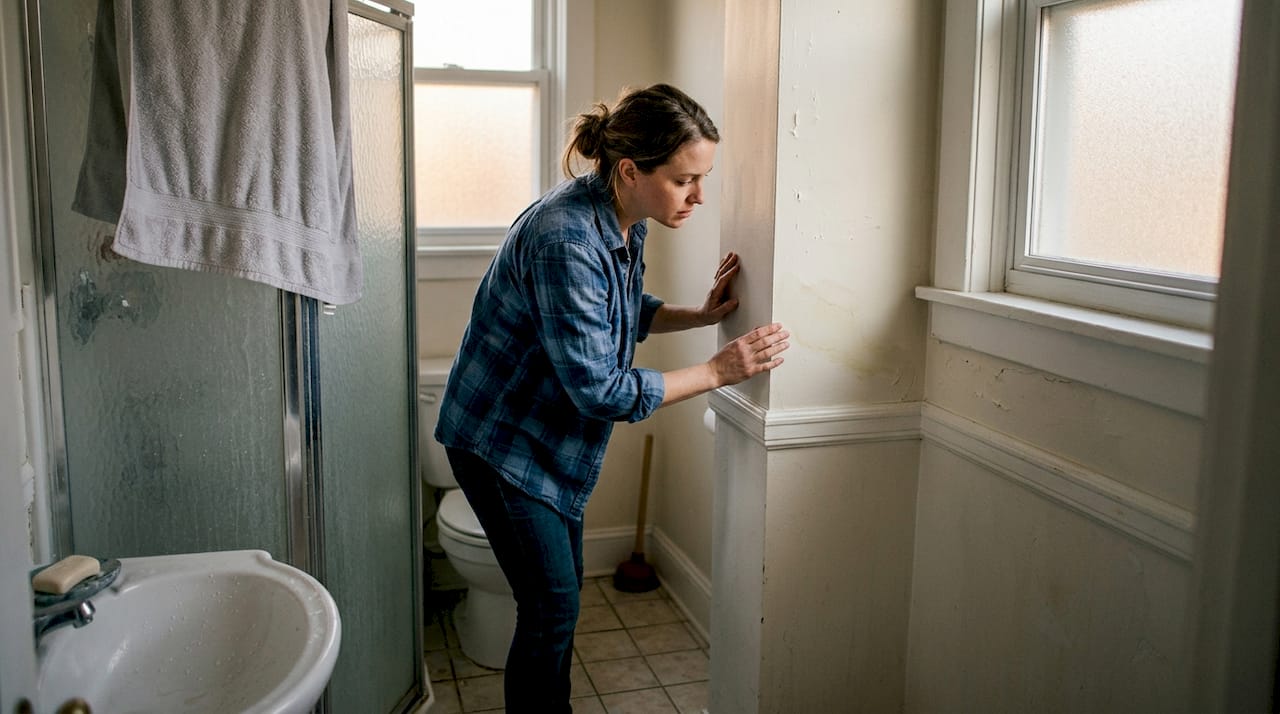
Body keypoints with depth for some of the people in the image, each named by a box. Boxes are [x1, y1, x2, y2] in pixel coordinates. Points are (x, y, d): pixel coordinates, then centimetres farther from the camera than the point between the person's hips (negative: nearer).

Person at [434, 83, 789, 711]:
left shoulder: (622, 220, -4)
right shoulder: (567, 241, -32)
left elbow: (627, 312, 14)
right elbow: (599, 390, -30)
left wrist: (700, 315, -4)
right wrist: (717, 371, -25)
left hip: (551, 437, 9)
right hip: (501, 440, -9)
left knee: (562, 593, 18)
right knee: (551, 607, -3)